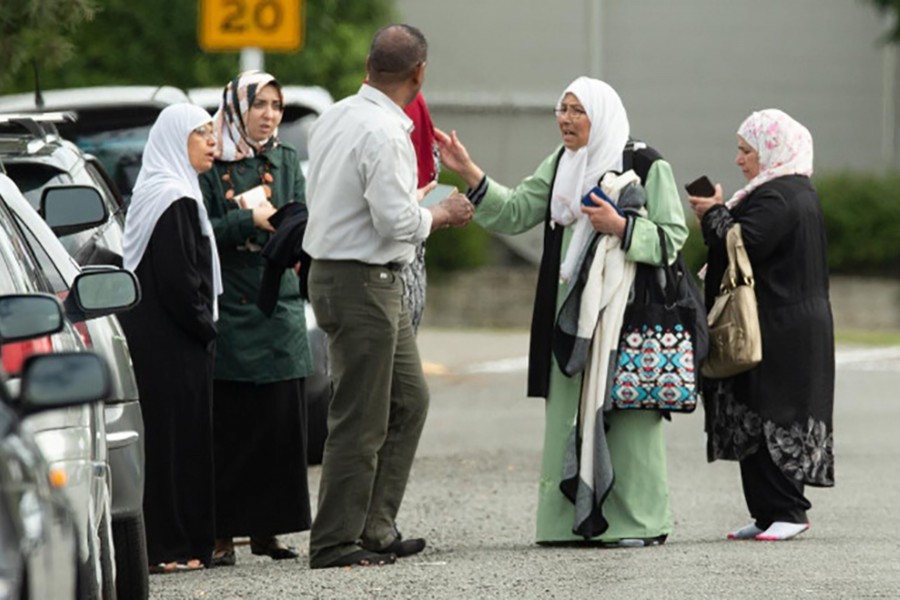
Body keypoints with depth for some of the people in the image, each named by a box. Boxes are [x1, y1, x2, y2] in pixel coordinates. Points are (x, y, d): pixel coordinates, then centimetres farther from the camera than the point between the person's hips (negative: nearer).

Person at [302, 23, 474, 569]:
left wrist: (416, 199, 21)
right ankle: (335, 543, 2)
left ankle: (376, 528, 21)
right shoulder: (384, 133, -20)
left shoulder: (335, 118, 9)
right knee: (361, 420, -3)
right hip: (362, 283, -10)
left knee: (409, 400, 17)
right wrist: (443, 213, -5)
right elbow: (397, 221, -23)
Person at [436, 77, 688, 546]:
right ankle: (578, 520, 8)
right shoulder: (559, 165, 15)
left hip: (627, 310, -6)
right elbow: (514, 212, 11)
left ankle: (638, 521, -2)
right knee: (572, 413, 4)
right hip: (570, 309, 6)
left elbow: (673, 237, -5)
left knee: (624, 415, -7)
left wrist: (620, 227, -17)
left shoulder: (646, 167, -4)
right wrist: (468, 172, 2)